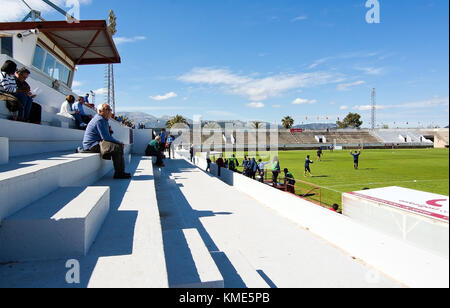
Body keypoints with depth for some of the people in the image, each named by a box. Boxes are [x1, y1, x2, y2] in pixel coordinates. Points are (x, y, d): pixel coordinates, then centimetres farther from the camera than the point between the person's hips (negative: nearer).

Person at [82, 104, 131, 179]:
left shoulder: (104, 120, 18)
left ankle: (121, 172, 2)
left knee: (120, 146, 6)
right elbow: (105, 137, -21)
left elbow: (106, 137, 20)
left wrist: (119, 143, 6)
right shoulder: (99, 120, -14)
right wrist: (119, 142, -12)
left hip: (97, 143, 11)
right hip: (92, 145, -11)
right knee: (117, 147, -23)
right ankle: (118, 174, -15)